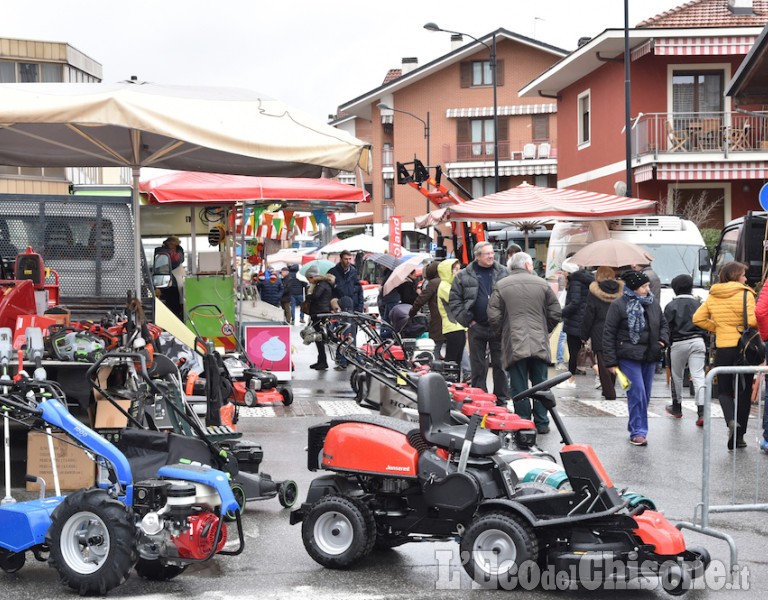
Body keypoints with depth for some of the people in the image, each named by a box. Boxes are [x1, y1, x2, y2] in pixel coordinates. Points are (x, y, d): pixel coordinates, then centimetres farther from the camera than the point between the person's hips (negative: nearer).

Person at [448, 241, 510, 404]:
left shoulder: (504, 273, 6)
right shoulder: (463, 276, 2)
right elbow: (454, 300, 5)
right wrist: (468, 321, -3)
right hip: (477, 328, 0)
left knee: (501, 365, 4)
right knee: (478, 367, 5)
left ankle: (501, 401, 13)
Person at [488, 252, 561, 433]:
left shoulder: (501, 286, 0)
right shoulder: (542, 284, 5)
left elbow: (493, 317, -4)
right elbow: (555, 314, 6)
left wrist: (502, 331, 15)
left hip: (514, 345, -1)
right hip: (539, 344, 2)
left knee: (519, 387, 4)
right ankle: (542, 423, 15)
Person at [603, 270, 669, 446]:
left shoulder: (653, 303, 11)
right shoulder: (618, 305, -6)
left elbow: (663, 324, 25)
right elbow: (609, 334, -5)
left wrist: (662, 341, 4)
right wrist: (611, 362, -8)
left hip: (650, 357, 6)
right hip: (629, 357, -6)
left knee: (645, 394, 10)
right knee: (637, 393, -12)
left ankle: (635, 426, 27)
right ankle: (638, 432, -7)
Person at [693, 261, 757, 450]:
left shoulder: (712, 296, 5)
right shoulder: (745, 294, -10)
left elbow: (698, 318, 7)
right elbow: (753, 320, -20)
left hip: (722, 348, 3)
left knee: (724, 390, 12)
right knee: (744, 391, 9)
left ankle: (731, 420, -17)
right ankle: (738, 436, 9)